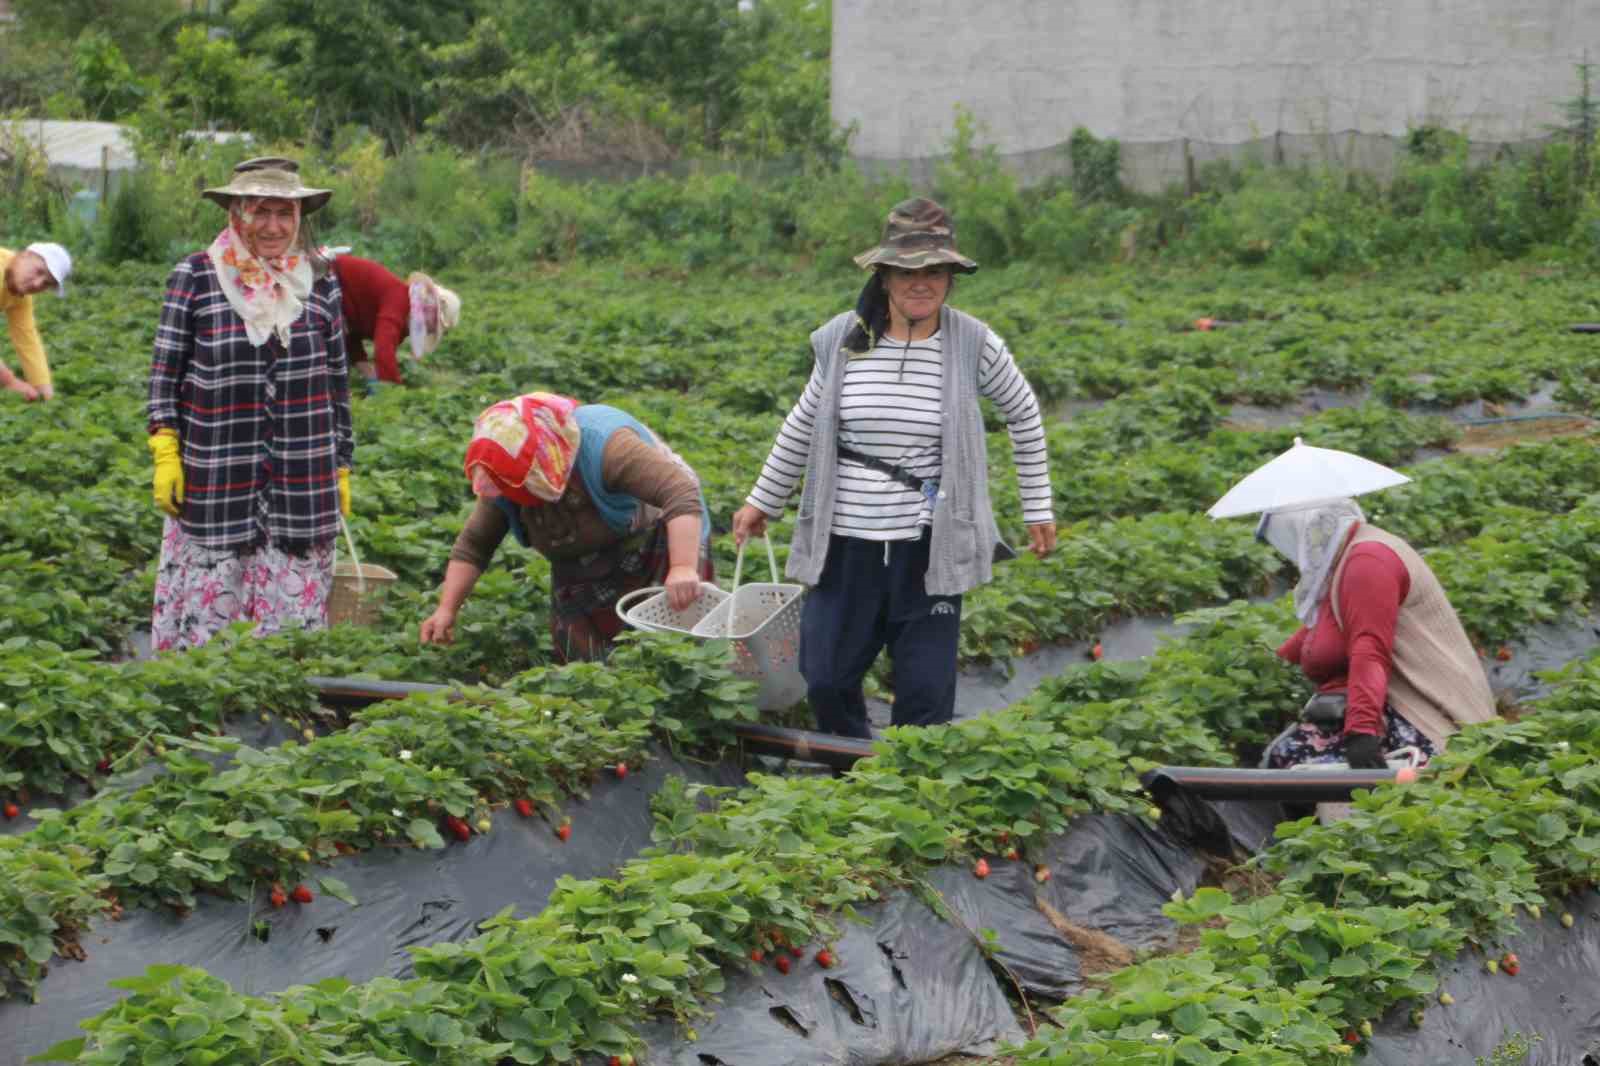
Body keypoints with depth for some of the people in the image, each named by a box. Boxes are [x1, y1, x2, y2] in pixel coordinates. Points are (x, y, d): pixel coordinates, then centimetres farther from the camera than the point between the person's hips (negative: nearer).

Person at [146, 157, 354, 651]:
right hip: (215, 477, -2)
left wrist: (341, 467, 11)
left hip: (302, 480, 2)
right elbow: (165, 370, 1)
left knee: (293, 604, 4)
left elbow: (337, 382, 11)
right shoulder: (194, 278, -2)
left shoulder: (319, 283, 6)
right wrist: (165, 454, -6)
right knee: (208, 602, 1)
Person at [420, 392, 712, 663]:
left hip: (665, 541, -5)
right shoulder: (506, 481, -16)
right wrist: (447, 609, -15)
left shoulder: (605, 445, -36)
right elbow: (473, 544, -7)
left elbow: (682, 493, -44)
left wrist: (684, 568, -55)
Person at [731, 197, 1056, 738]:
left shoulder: (973, 345, -6)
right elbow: (803, 426, 15)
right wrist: (762, 501, 20)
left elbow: (1023, 415, 11)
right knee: (826, 681, 5)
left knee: (926, 694, 0)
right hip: (845, 543, 2)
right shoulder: (842, 341, -1)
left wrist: (1038, 508, 13)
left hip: (928, 550, -2)